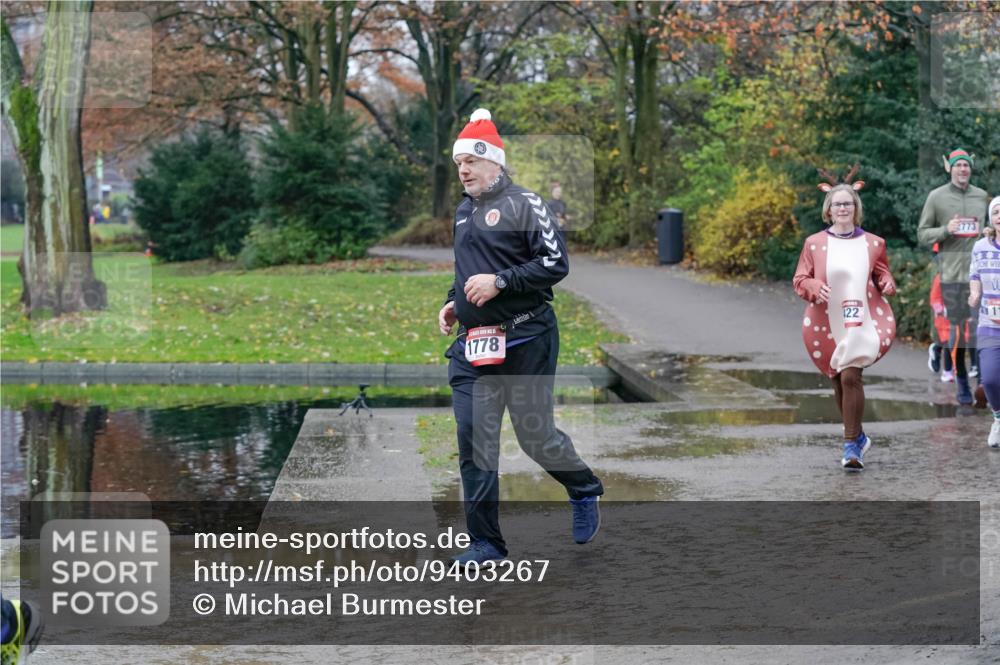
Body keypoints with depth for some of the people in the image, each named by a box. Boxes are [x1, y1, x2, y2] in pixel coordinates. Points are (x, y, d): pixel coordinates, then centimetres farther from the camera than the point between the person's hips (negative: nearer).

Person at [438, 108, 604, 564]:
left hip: (524, 341, -6)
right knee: (473, 440, -2)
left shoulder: (523, 204, -7)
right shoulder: (463, 213, 16)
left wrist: (499, 282, -19)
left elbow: (556, 263, -14)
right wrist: (454, 302, 13)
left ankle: (585, 490, 32)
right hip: (472, 346, 6)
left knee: (535, 435, 1)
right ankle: (485, 543, 4)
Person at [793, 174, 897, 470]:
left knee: (850, 376, -18)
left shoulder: (873, 243, 6)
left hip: (861, 321, -2)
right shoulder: (814, 243, 3)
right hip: (826, 324, 2)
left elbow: (882, 274, 17)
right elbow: (800, 279, 5)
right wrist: (815, 287, -16)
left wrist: (887, 284, -5)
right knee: (839, 381, 10)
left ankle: (851, 445, -12)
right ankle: (858, 437, 31)